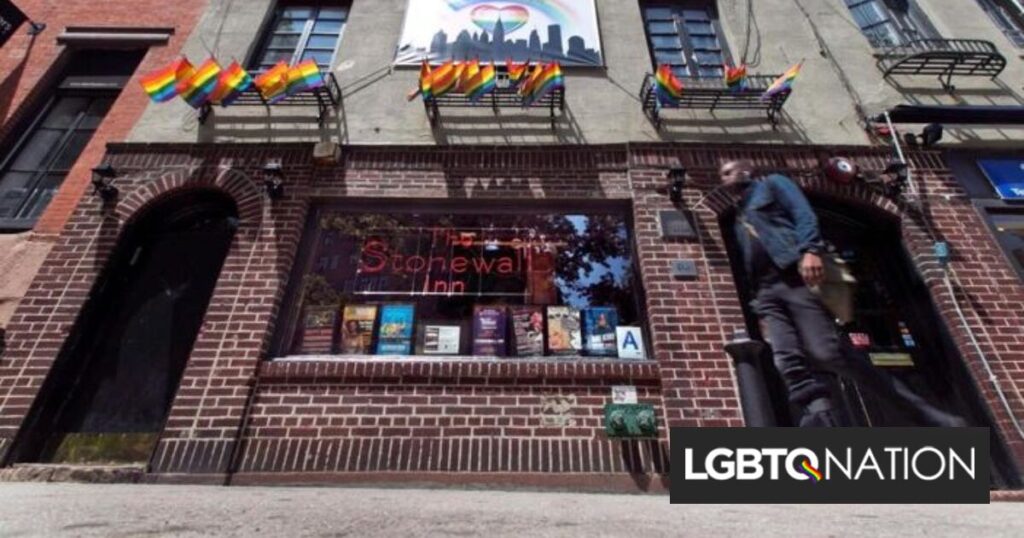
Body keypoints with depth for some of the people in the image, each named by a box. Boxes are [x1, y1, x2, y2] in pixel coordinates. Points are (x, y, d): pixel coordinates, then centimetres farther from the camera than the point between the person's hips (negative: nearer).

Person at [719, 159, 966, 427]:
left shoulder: (771, 184, 16)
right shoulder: (739, 219, 31)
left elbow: (803, 213, -2)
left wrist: (809, 250, -20)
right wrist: (759, 306, 16)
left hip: (795, 276, -6)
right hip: (767, 291, 6)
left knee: (826, 354, -17)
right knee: (788, 362, -12)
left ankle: (927, 414, -3)